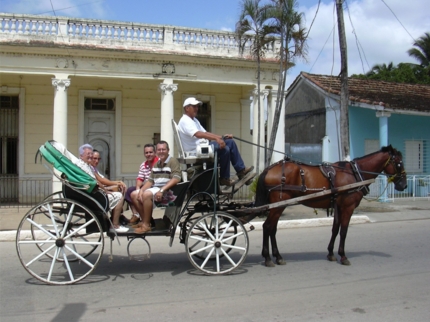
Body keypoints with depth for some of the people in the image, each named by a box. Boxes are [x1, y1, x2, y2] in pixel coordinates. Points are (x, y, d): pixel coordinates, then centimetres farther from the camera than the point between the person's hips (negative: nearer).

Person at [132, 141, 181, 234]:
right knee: (134, 195, 3)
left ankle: (146, 225, -22)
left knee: (147, 194, -31)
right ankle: (145, 220, 5)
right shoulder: (156, 164, 18)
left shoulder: (173, 161, -7)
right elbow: (150, 180, 16)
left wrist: (162, 190, -27)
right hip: (155, 189, 9)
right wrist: (141, 190, -4)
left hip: (167, 190, -9)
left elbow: (176, 179, -19)